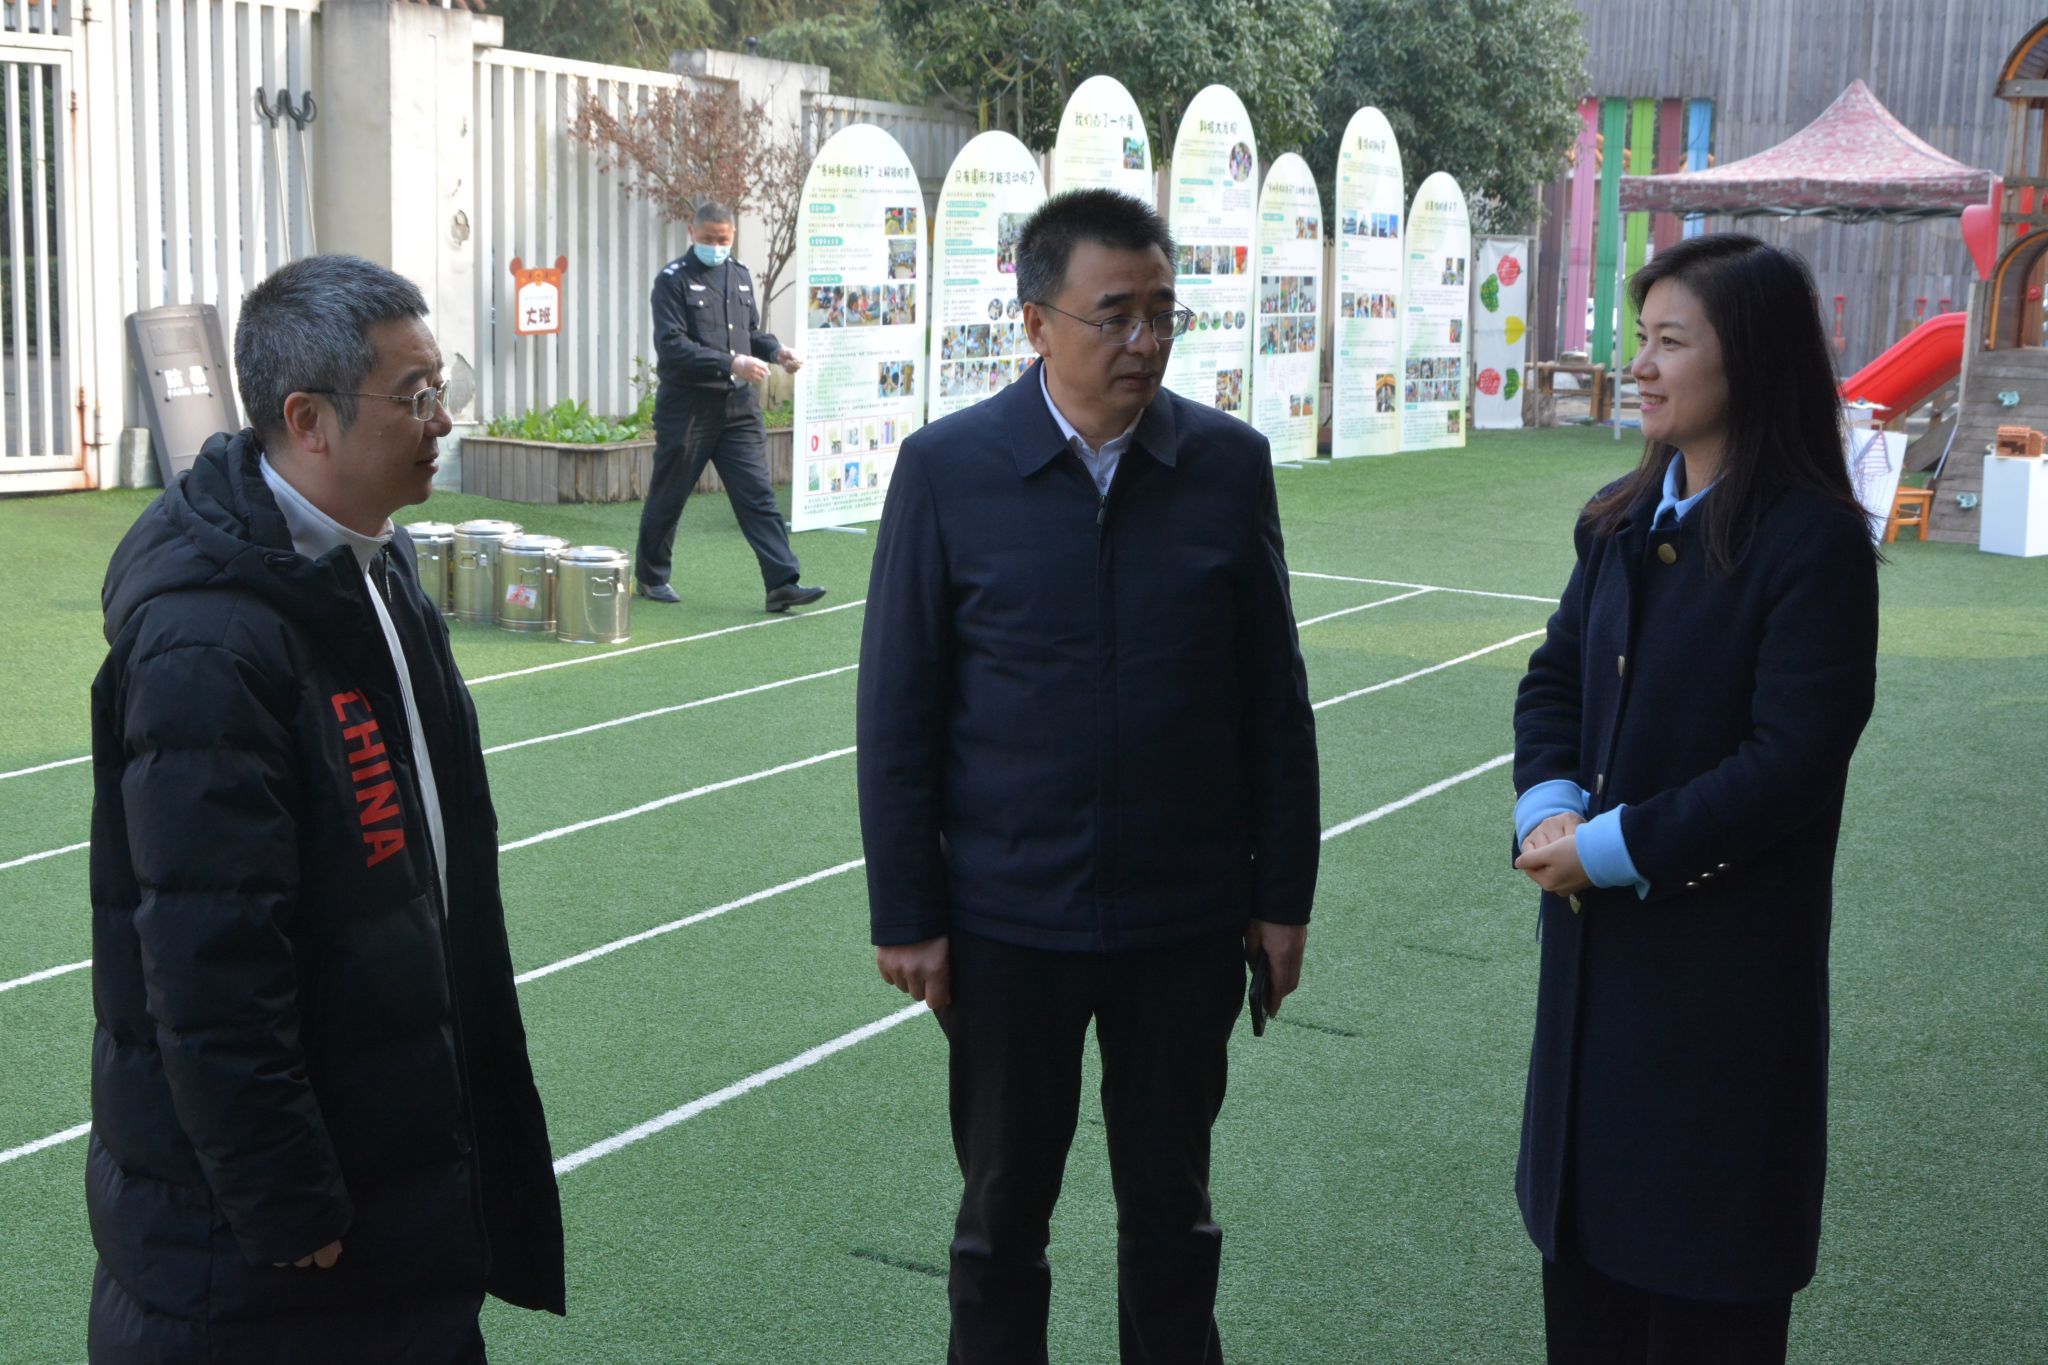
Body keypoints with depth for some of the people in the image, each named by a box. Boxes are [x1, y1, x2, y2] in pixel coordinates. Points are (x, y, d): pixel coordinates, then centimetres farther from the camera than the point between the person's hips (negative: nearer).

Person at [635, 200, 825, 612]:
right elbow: (671, 346, -16)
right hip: (686, 407, -5)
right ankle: (650, 577, 24)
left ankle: (782, 583, -9)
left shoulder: (740, 276, 14)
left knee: (758, 495, -4)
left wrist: (776, 351, 1)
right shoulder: (673, 280, -6)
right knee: (667, 497, 7)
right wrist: (731, 364, -23)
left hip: (738, 406, 5)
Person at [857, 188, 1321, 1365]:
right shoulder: (949, 468, -7)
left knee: (1172, 1211, 15)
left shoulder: (1230, 464, -3)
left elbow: (1275, 701, 2)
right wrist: (906, 914, -4)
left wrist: (1282, 894, 2)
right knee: (1003, 1214, 15)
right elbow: (898, 712, -4)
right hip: (1008, 919, -1)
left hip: (1189, 917, 1)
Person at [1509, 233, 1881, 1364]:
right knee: (1585, 1235, 17)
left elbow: (1790, 763, -19)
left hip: (1724, 961, -7)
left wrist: (1609, 847, -18)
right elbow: (1555, 676, 10)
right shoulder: (1621, 519, 7)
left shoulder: (1815, 542, -15)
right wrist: (1548, 807, -9)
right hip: (1596, 948, 7)